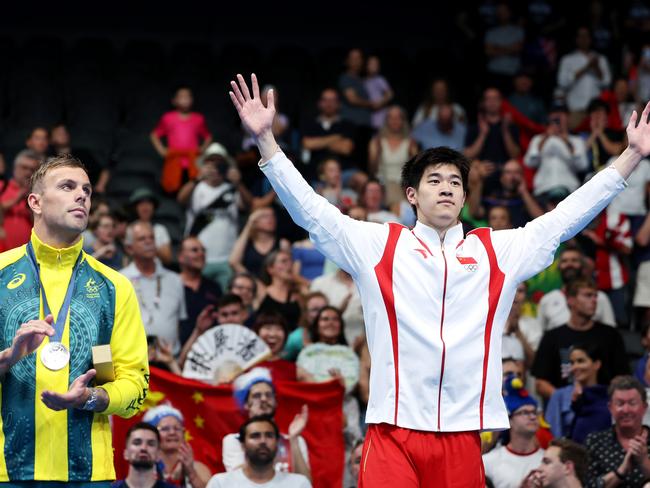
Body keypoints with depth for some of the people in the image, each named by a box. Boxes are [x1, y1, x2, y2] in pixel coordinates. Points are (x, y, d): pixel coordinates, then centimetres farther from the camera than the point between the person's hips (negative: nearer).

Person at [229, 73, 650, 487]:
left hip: (463, 435, 2)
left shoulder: (497, 251, 14)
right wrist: (266, 140, -5)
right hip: (394, 431, -2)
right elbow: (311, 210, 4)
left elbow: (564, 218, 15)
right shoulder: (379, 245, 9)